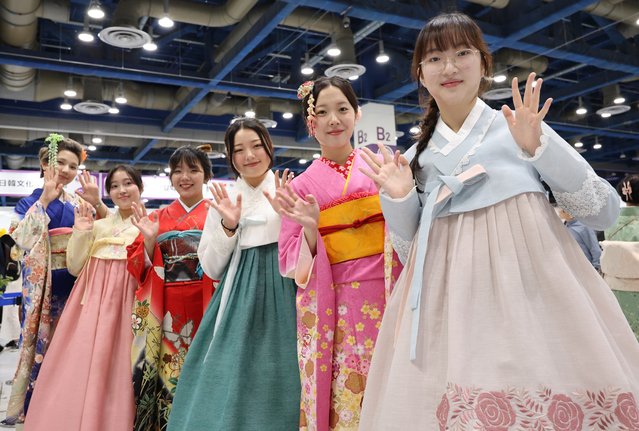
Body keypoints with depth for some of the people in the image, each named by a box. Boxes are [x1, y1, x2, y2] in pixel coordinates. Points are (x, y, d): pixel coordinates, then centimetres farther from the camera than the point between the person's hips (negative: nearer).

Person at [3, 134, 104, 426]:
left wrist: (97, 203, -13)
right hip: (43, 285, -3)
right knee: (40, 342, 2)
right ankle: (31, 408, 18)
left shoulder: (79, 202, 9)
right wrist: (44, 200, -17)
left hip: (76, 282, 3)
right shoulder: (29, 202, 1)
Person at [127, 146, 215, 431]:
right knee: (165, 376, 4)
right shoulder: (156, 218, 12)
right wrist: (149, 240, -9)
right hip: (165, 313, 2)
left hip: (205, 308, -2)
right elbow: (139, 270, 7)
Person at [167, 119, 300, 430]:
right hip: (239, 299, 2)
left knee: (277, 378, 3)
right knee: (228, 387, 3)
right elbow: (212, 268, 5)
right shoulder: (224, 200, 8)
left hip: (283, 293, -2)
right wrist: (228, 227, -9)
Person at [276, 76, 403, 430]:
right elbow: (290, 264, 4)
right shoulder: (301, 187, 4)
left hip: (386, 299, 1)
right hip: (332, 311, 0)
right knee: (339, 399, 3)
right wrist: (310, 229, -14)